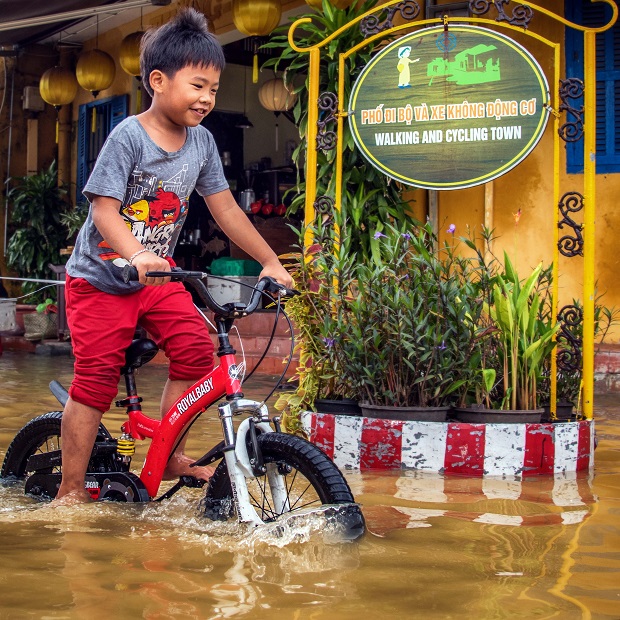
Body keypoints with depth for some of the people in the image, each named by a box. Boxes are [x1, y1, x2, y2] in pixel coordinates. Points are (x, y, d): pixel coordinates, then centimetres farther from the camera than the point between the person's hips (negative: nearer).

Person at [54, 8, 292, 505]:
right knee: (98, 377, -8)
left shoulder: (201, 142, -1)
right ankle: (71, 490, 3)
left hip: (158, 277, 5)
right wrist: (137, 254, -43)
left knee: (196, 350, -12)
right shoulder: (129, 137, -19)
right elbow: (104, 208, -25)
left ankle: (167, 455, 4)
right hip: (101, 278, -5)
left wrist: (271, 262, -1)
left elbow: (226, 209, 3)